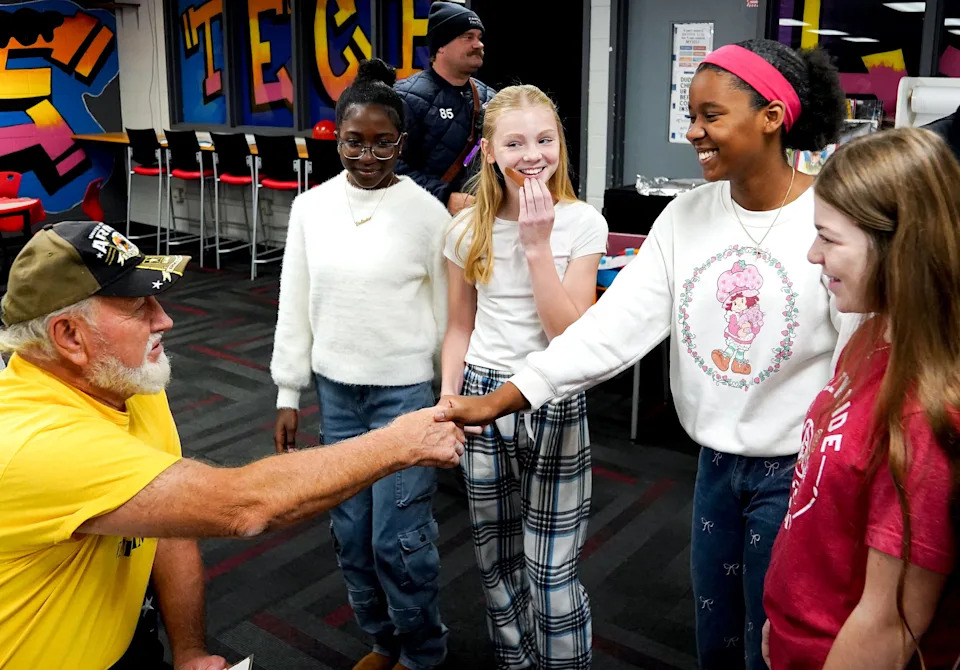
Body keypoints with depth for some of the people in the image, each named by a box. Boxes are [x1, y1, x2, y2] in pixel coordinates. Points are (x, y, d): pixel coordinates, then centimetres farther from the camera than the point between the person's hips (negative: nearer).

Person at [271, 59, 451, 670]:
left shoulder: (427, 212, -9)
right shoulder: (311, 207, 1)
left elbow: (447, 311, -4)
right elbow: (295, 305, 6)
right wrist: (289, 394, 6)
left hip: (405, 391, -4)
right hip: (335, 389, 4)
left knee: (398, 536, 0)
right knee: (351, 531, 13)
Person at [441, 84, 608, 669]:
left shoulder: (582, 223, -9)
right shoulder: (469, 229, 0)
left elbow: (570, 335, -16)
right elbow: (461, 326, 9)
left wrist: (537, 244, -21)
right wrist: (447, 399, -2)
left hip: (555, 401, -3)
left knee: (552, 570, 1)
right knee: (497, 557, 16)